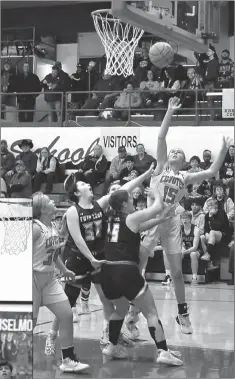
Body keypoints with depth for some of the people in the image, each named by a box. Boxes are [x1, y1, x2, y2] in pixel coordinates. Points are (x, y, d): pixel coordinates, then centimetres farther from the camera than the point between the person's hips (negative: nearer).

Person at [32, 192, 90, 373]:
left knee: (67, 315, 3)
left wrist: (64, 270, 26)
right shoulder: (36, 228, -20)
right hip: (34, 278, -8)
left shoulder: (52, 226, 6)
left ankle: (68, 360, 12)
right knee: (31, 321, -2)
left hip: (49, 278, 8)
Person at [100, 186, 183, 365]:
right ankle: (164, 352, -10)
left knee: (120, 309, 31)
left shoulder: (111, 220, 17)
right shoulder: (132, 218, -1)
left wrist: (162, 218, 27)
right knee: (151, 312, 0)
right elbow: (158, 207, 7)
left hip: (107, 272, 7)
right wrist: (156, 190, 25)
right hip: (126, 271, -6)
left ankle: (112, 346, 32)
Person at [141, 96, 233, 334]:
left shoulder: (185, 177, 13)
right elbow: (161, 137, -5)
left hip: (171, 223, 3)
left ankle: (182, 314, 18)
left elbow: (212, 172, 7)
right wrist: (170, 111, -8)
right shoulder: (161, 167, 5)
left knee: (177, 272, 7)